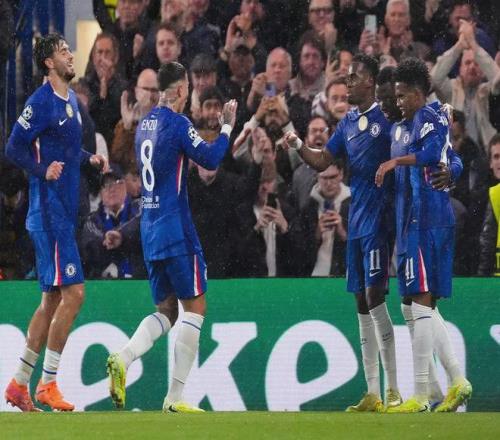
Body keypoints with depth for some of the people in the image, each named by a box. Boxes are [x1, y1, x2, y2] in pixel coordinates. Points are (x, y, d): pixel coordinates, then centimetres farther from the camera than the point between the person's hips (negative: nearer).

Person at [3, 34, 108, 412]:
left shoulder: (71, 99, 16)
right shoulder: (42, 102, -12)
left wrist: (89, 158, 9)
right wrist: (43, 171, -27)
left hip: (65, 211, 10)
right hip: (49, 211, -10)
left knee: (53, 300, 11)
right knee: (73, 292, -13)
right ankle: (47, 385, -7)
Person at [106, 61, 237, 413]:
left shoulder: (145, 124, 12)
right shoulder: (177, 123, -12)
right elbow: (211, 159, -15)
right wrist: (228, 126, -3)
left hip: (150, 230, 8)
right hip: (176, 230, -8)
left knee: (167, 310, 13)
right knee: (195, 306, -1)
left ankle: (123, 359, -12)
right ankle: (175, 398, -5)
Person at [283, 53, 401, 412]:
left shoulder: (386, 118, -7)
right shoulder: (348, 123, 16)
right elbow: (322, 161, 16)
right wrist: (298, 145, 0)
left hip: (379, 218, -8)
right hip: (356, 221, 8)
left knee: (374, 295, -13)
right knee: (362, 302, 8)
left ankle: (394, 391, -11)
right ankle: (373, 394, 11)